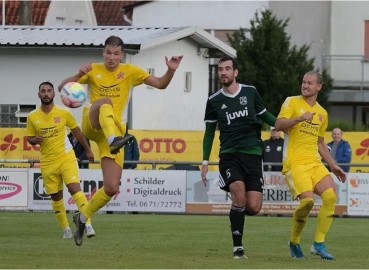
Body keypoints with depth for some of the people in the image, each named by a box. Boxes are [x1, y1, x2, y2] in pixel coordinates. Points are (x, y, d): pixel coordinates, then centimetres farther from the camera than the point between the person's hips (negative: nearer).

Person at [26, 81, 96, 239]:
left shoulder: (64, 113, -3)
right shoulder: (32, 117, -1)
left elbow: (77, 131, 10)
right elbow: (29, 138, 8)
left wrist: (88, 150, 17)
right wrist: (35, 140, -17)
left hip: (66, 157, -2)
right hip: (47, 162, 2)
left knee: (75, 188, -18)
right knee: (56, 197, 7)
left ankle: (88, 225, -22)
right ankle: (66, 229, 21)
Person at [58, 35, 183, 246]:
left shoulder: (130, 71, 7)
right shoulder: (94, 70, 6)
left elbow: (160, 84, 2)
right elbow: (62, 88, 1)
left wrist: (171, 70, -19)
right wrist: (79, 75, -19)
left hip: (115, 131, 2)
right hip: (92, 125, -2)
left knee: (112, 188, -7)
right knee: (105, 102, -37)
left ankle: (83, 218, 18)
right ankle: (114, 139, -63)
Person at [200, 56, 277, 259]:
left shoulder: (250, 92, 5)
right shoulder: (214, 101, 5)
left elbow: (264, 115, 20)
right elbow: (209, 132, 14)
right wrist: (205, 161, 10)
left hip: (252, 154, 1)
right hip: (229, 155, -1)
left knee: (253, 208, -10)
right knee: (239, 193, -26)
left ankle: (237, 210, 29)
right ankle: (237, 247, -17)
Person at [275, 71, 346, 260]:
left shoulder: (322, 113, 18)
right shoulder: (292, 102, 2)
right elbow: (278, 125, -12)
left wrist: (333, 166, 22)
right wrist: (300, 118, -25)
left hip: (315, 162, 6)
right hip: (294, 162, -6)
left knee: (330, 195, -15)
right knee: (307, 199, -23)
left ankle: (318, 244, -5)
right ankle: (294, 242, 1)